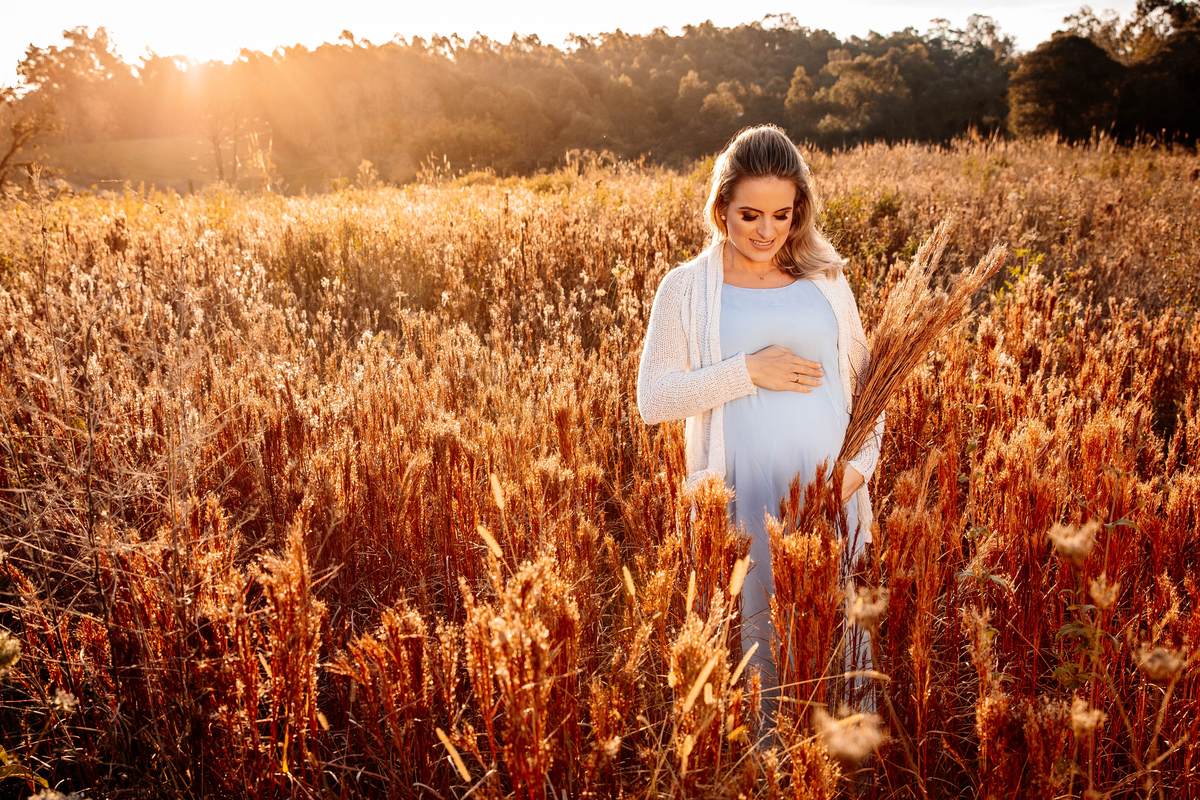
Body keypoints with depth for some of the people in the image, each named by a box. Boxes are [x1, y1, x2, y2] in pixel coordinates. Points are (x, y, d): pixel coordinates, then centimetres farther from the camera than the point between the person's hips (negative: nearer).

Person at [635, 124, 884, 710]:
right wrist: (748, 371, -13)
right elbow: (653, 399, -4)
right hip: (744, 505, -2)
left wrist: (862, 460, -1)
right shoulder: (687, 288, 2)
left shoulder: (825, 279, 10)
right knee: (752, 644, 5)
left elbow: (863, 379, 16)